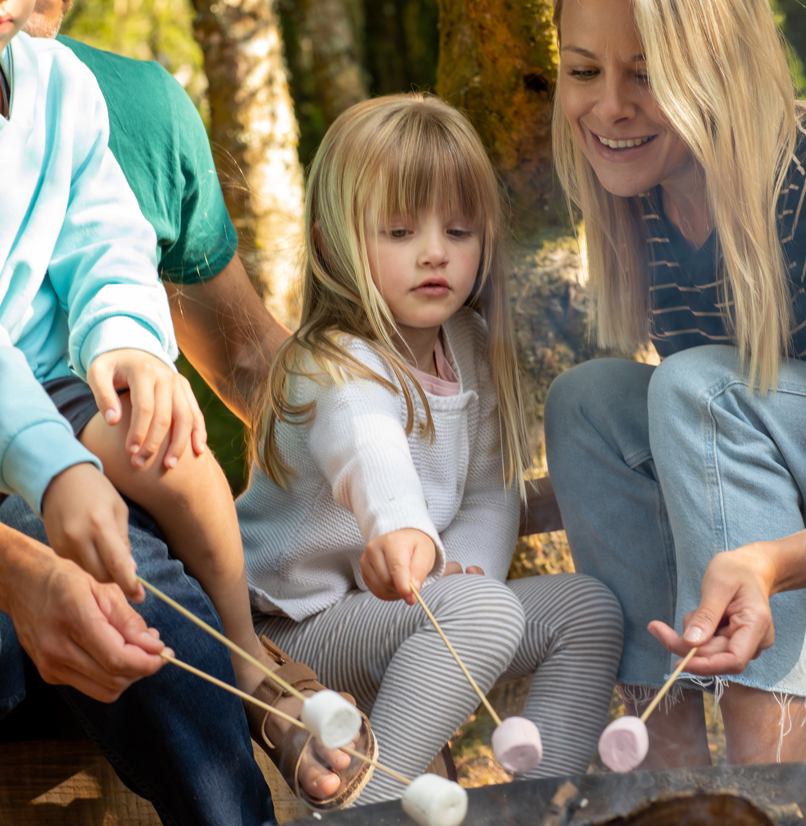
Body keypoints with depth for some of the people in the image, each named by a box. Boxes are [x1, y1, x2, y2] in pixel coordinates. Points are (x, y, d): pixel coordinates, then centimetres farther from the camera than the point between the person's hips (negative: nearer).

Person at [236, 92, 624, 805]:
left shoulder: (473, 349, 4)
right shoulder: (337, 370, -21)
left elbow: (493, 490, 8)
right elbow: (367, 452, -45)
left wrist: (464, 564, -14)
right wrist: (400, 529, -67)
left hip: (414, 614, 8)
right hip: (298, 631, -8)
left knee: (587, 606, 0)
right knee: (485, 610, -31)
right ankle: (367, 799, -32)